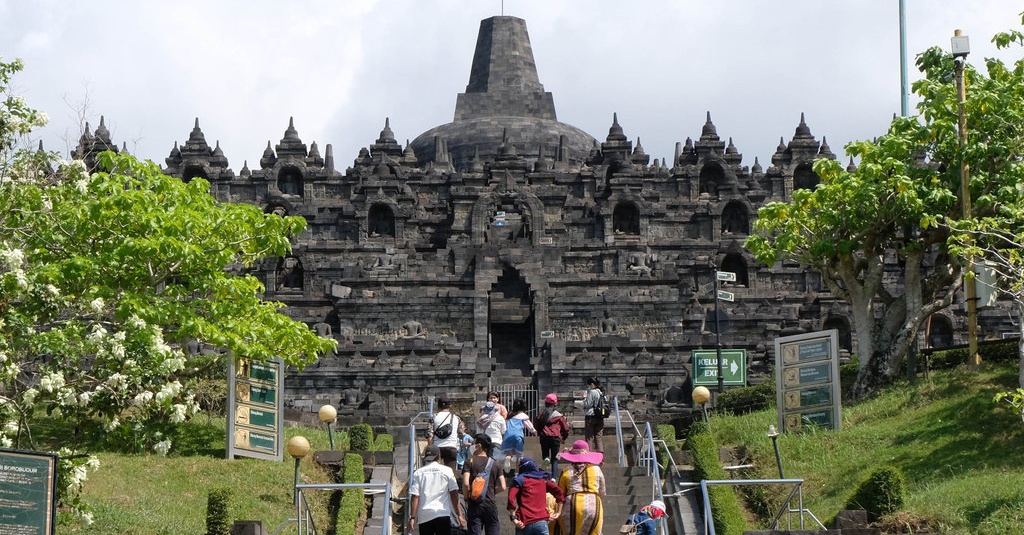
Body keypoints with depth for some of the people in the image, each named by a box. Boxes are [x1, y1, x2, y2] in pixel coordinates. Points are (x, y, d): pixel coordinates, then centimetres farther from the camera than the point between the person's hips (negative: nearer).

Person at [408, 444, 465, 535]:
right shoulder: (447, 471, 2)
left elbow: (415, 497, -2)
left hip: (424, 516, 1)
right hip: (443, 514, -1)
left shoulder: (418, 473, 3)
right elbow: (454, 494, -1)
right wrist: (460, 515, 2)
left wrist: (412, 517, 0)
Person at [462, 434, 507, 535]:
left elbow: (465, 483, -13)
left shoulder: (470, 462, -2)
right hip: (491, 504, 3)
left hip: (475, 505, -3)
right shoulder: (495, 464, 8)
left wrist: (466, 498, 2)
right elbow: (503, 487, 1)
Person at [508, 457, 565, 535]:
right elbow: (560, 493, 10)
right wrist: (558, 512, 12)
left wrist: (513, 518, -11)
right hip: (541, 522, 2)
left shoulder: (520, 480, 7)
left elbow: (511, 498, -9)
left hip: (524, 522, -1)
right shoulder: (543, 479, 16)